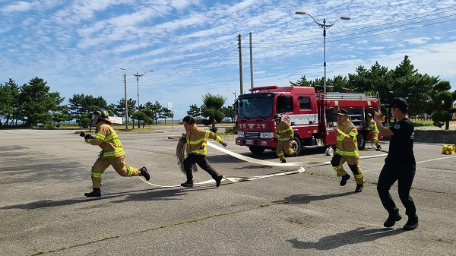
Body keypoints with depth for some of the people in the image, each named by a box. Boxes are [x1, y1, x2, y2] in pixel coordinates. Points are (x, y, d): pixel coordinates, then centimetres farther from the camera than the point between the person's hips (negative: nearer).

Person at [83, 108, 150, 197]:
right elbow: (101, 140, 22)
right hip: (107, 154, 10)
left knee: (123, 171, 1)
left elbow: (97, 141, -25)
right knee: (96, 169, 1)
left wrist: (88, 140, -7)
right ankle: (96, 191, 4)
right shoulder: (101, 127, 15)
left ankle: (141, 171, 20)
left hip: (115, 154, -10)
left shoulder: (103, 127, -18)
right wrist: (91, 137, 9)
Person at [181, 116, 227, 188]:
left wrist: (221, 141, -20)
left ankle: (190, 181, -9)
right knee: (205, 166, 18)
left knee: (187, 163, -16)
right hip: (194, 152, 9)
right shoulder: (188, 130, 2)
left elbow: (210, 134, -22)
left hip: (199, 153, -9)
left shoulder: (198, 131, -24)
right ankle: (217, 177, 31)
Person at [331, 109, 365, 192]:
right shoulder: (338, 125, 6)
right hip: (340, 151, 6)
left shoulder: (351, 127, -17)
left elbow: (350, 138, -34)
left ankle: (360, 184, 28)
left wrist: (339, 133, -43)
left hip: (351, 152, -6)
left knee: (355, 169, 5)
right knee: (334, 162, -18)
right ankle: (344, 175, 6)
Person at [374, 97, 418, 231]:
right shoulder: (400, 123, 11)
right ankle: (393, 213, 20)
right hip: (392, 163, 9)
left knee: (403, 194, -2)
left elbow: (384, 132, -27)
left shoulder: (406, 124, -21)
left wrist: (377, 119, -13)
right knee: (381, 187, 2)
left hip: (406, 166, -9)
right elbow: (388, 132, 28)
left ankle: (413, 219, 22)